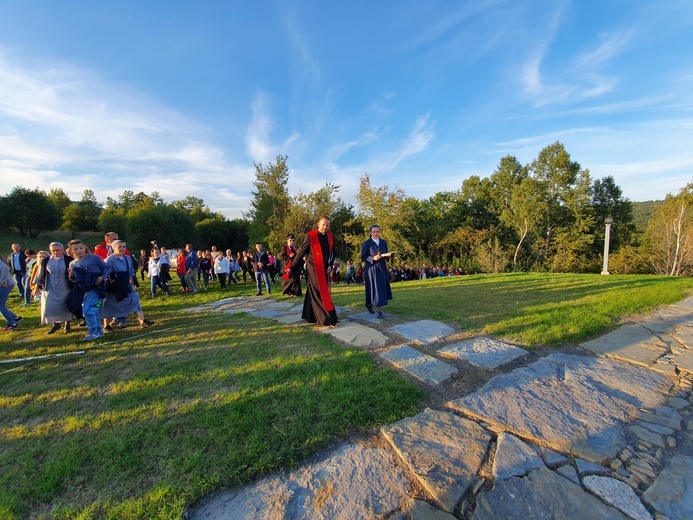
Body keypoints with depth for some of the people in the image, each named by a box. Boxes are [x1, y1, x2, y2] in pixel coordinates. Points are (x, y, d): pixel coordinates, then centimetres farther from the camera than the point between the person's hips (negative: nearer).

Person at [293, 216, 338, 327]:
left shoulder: (330, 237, 3)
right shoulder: (310, 235, -11)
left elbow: (332, 252, 14)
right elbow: (302, 251, -7)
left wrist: (330, 265, 2)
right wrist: (293, 266, -5)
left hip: (324, 268, 5)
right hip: (313, 268, -5)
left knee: (314, 293, 13)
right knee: (320, 292, -8)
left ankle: (311, 316, 24)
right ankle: (326, 319, -5)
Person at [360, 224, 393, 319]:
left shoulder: (383, 242, 8)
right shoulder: (366, 243, -6)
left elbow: (386, 255, 15)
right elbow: (363, 257, -8)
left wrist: (387, 255, -9)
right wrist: (373, 258, -23)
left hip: (382, 268, 5)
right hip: (371, 269, -5)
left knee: (382, 289, 8)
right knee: (374, 289, -4)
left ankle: (370, 304, 27)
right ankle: (379, 311, 8)